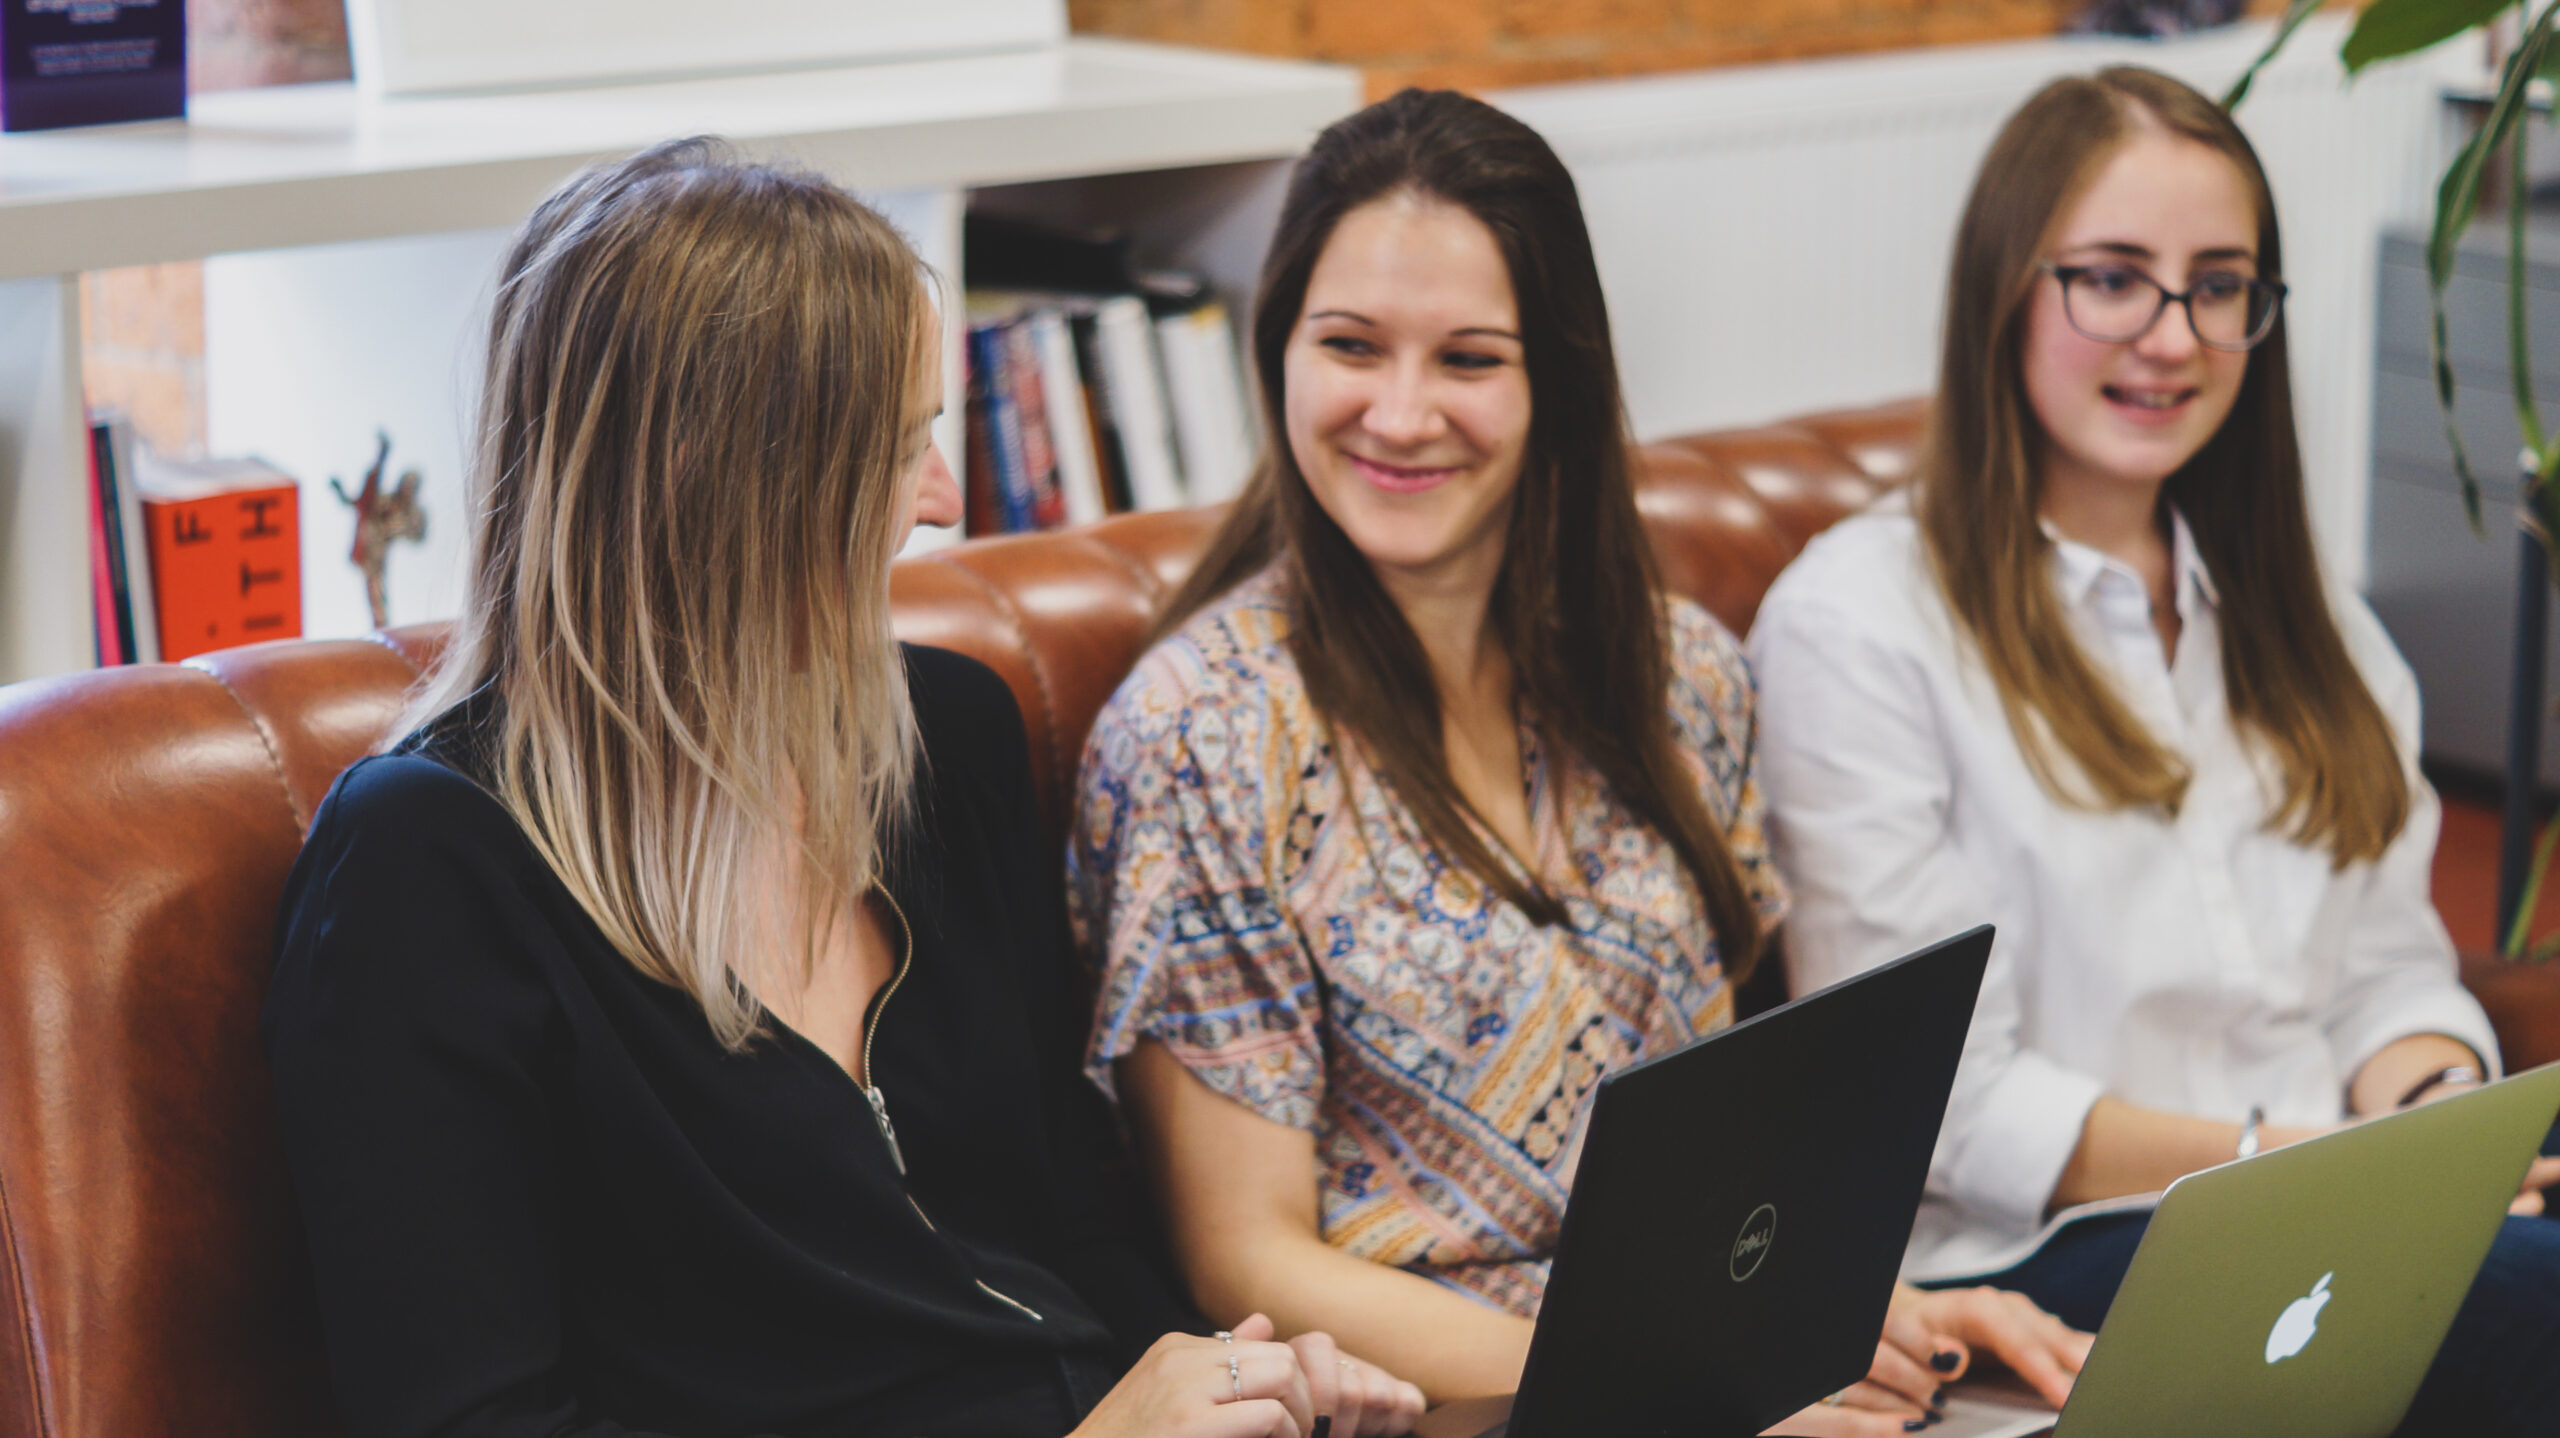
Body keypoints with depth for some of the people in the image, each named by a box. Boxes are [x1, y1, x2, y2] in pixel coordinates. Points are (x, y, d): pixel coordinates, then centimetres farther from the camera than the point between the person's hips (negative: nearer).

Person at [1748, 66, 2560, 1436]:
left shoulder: (2291, 609, 21)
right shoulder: (1855, 621, -2)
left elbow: (2389, 970, 19)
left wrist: (2432, 1114, -4)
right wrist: (2257, 1160, -17)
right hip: (2033, 1259, -6)